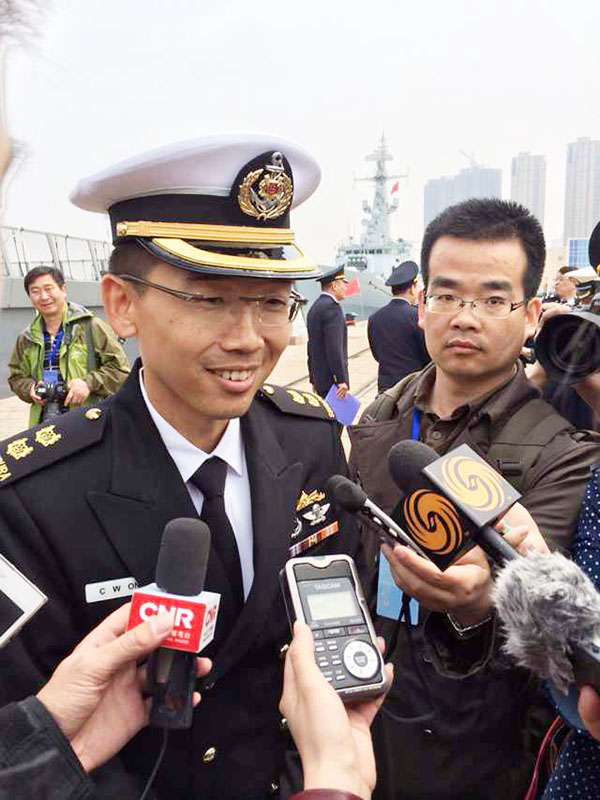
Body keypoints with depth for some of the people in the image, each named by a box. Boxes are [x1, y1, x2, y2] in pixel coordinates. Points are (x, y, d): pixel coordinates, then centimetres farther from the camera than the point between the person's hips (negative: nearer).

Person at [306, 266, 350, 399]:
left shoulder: (314, 307, 15)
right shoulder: (331, 306, -14)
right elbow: (334, 347, -21)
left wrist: (313, 378, 23)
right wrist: (341, 379, -21)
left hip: (319, 378, 9)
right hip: (332, 378, -9)